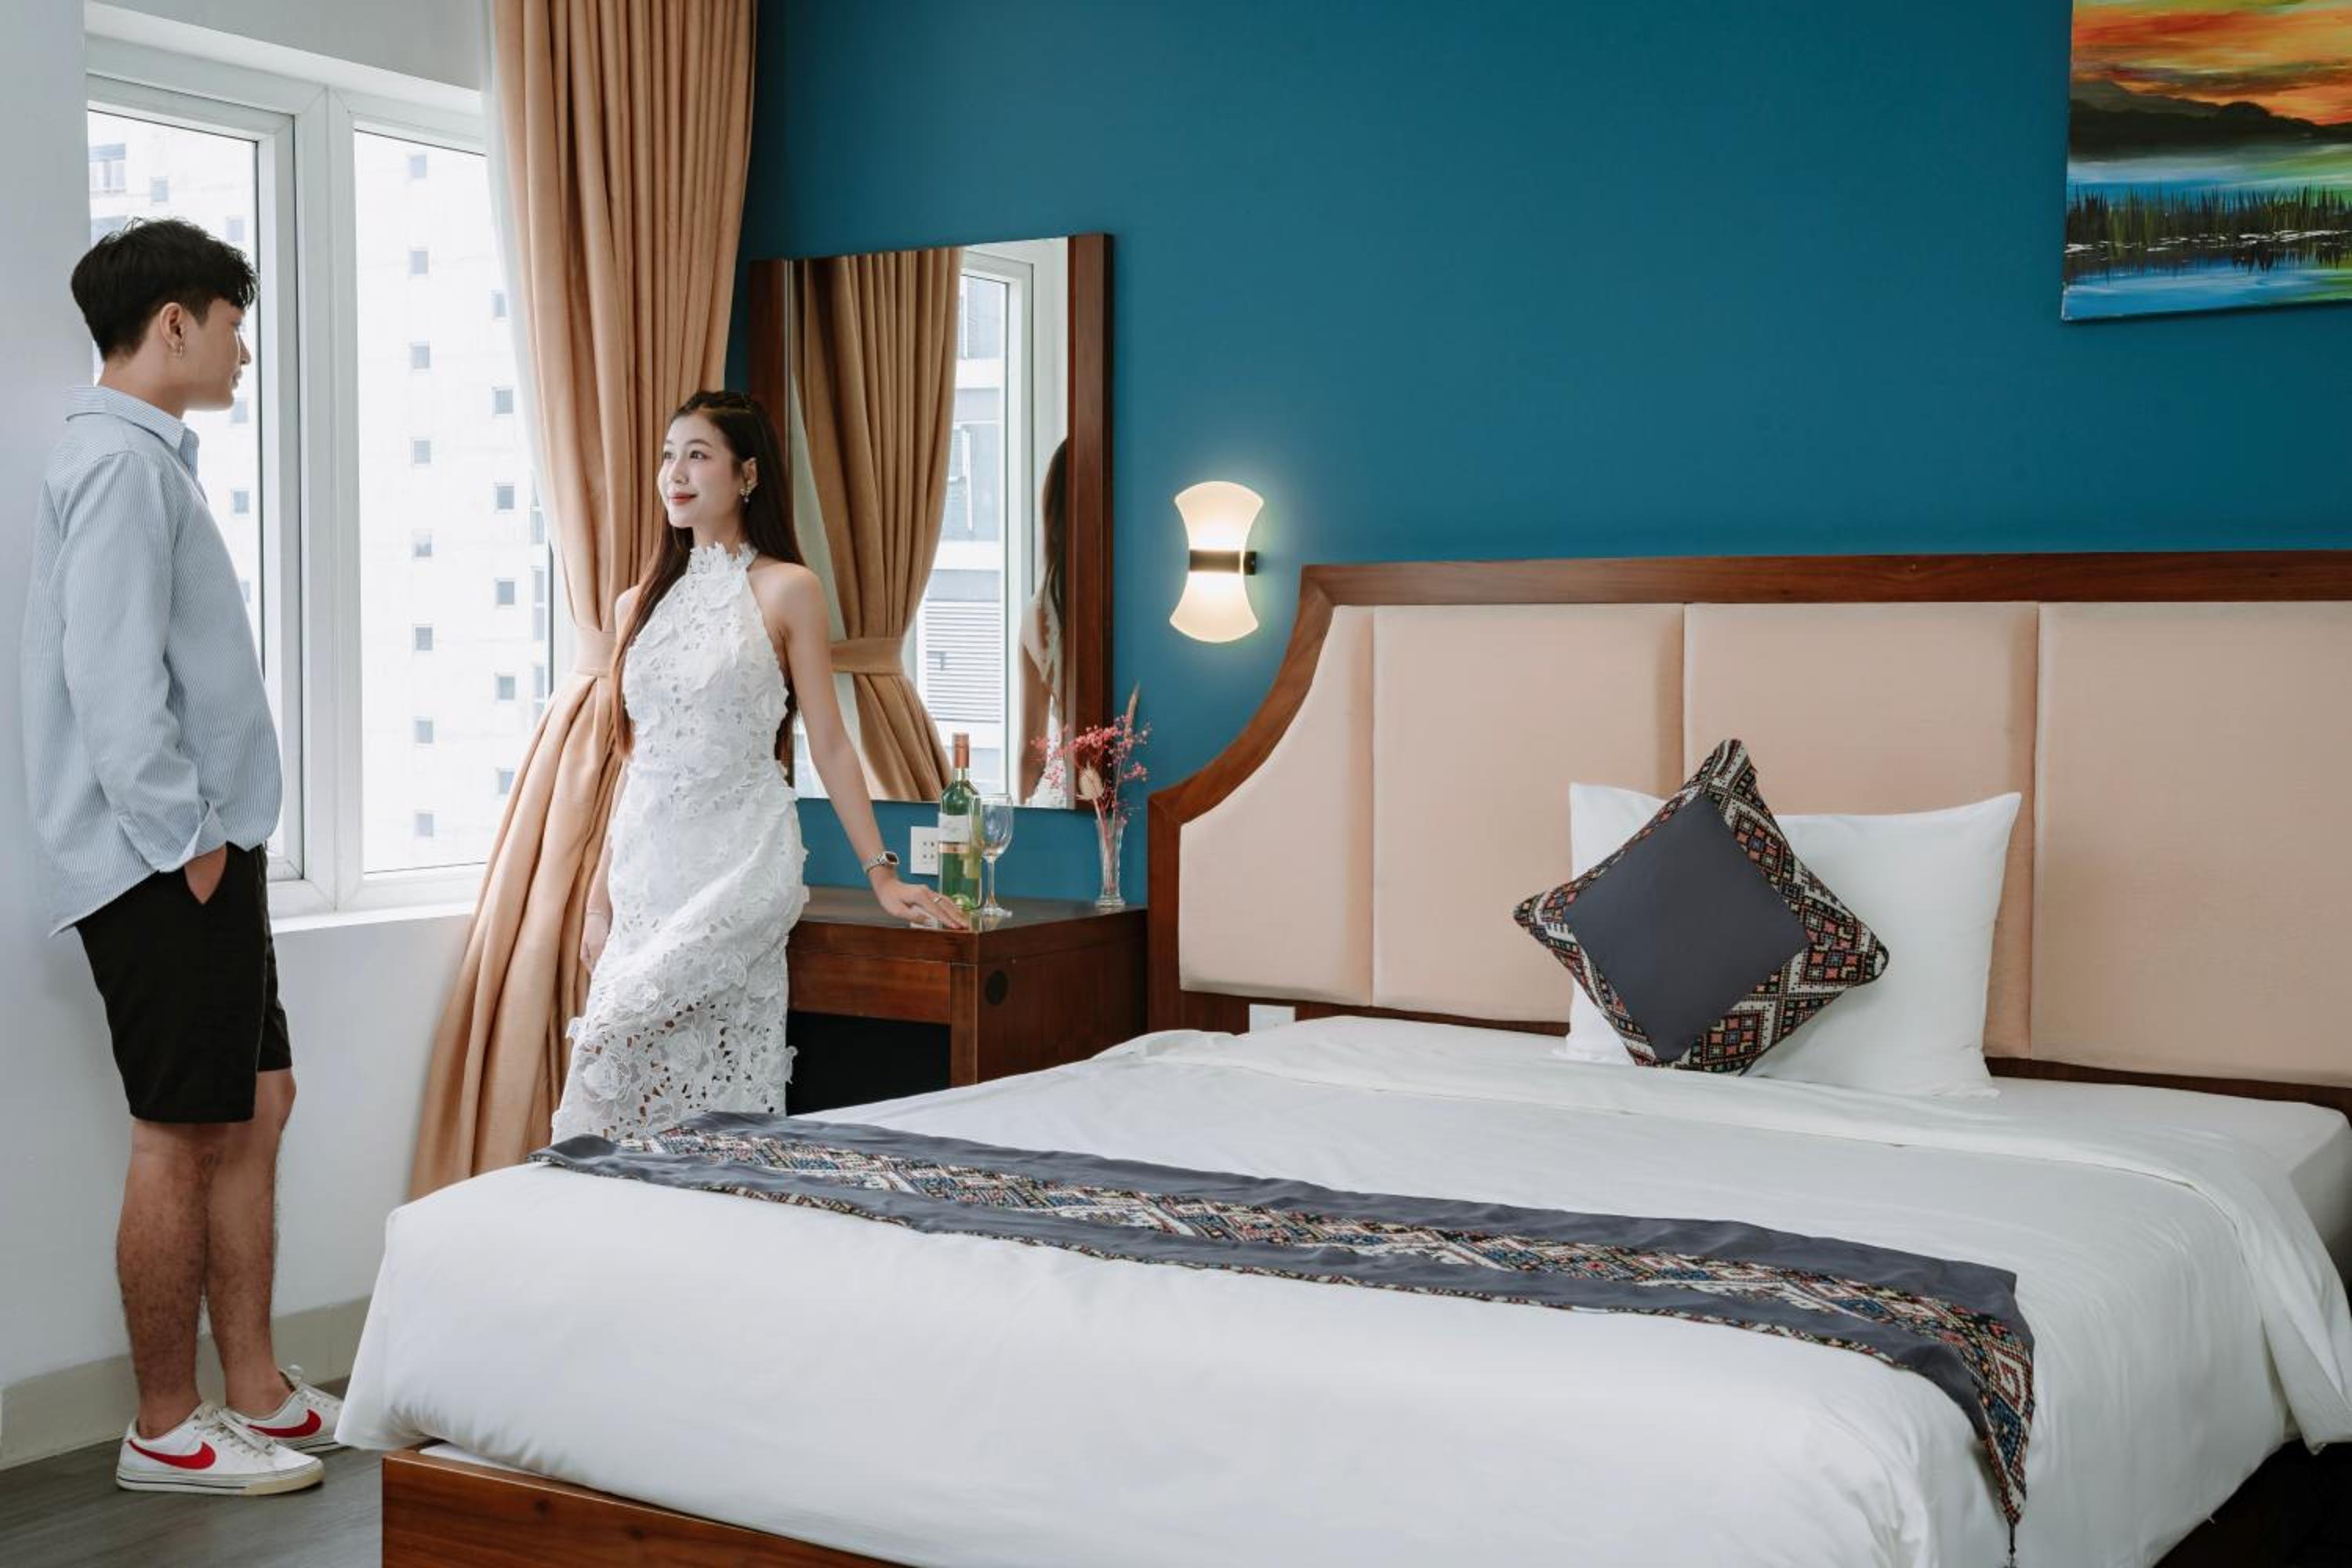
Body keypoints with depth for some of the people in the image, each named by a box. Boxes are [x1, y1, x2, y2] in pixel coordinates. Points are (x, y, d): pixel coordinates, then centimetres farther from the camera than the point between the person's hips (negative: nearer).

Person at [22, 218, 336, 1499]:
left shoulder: (146, 458, 19)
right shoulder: (122, 461, -13)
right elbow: (108, 672, -21)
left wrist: (216, 839, 15)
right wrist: (184, 840, -18)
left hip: (205, 853, 10)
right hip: (164, 862, -10)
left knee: (256, 1106, 13)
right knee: (184, 1131, -3)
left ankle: (257, 1393, 21)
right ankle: (165, 1432, 8)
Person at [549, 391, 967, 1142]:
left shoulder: (786, 590, -2)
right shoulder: (641, 603, 14)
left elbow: (828, 742, -2)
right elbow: (635, 758, 17)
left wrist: (883, 873, -6)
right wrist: (599, 897, 14)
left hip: (740, 861, -5)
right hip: (648, 863, 5)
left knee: (616, 1033, -18)